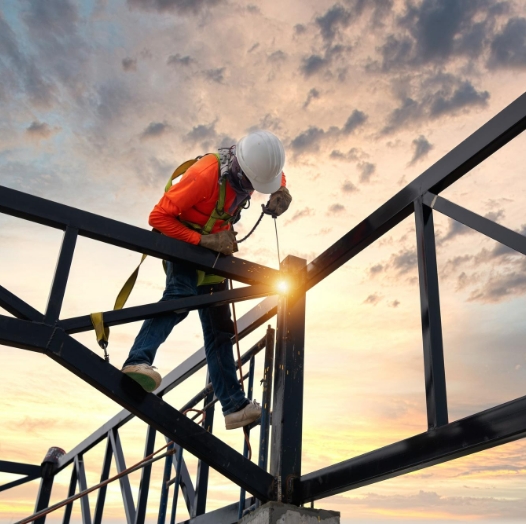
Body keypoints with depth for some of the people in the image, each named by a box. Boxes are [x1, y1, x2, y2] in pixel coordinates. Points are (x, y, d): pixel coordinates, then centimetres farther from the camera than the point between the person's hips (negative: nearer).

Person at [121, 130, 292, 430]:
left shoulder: (250, 167, -11)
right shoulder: (206, 174, -31)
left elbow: (277, 175, 14)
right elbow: (158, 217, -27)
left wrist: (280, 192, -10)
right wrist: (204, 240, -33)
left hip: (213, 251, 7)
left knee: (219, 329, 6)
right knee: (181, 295, -39)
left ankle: (235, 405, 8)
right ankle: (138, 361, -48)